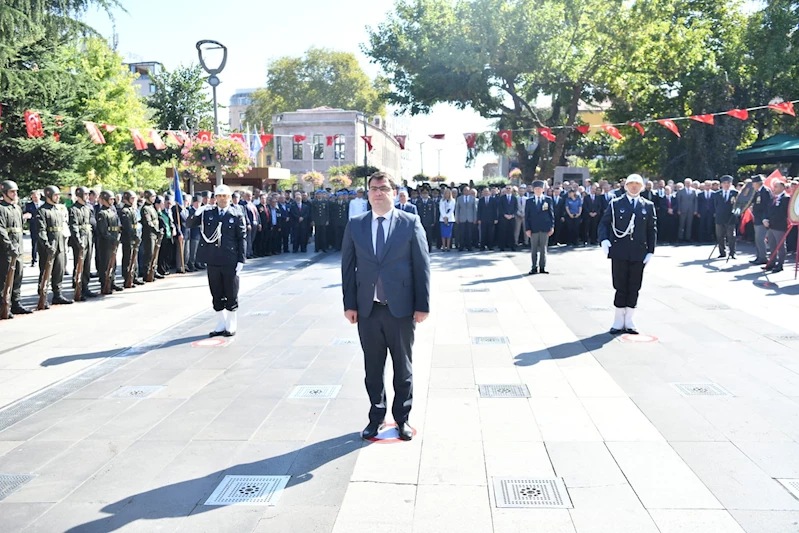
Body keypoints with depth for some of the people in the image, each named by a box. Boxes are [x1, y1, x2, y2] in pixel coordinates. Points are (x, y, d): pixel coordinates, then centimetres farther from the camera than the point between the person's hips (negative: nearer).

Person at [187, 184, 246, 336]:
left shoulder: (237, 215, -2)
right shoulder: (207, 213, 7)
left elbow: (242, 238, -2)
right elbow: (189, 224, 8)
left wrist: (241, 260, -7)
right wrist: (196, 214, -14)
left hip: (230, 261, -3)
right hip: (212, 261, 3)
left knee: (231, 295, 6)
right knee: (216, 295, 11)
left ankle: (231, 325, 19)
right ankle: (221, 325, 23)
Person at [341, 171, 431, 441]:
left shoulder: (411, 223, -1)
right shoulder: (355, 225, 5)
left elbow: (422, 266, -3)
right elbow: (348, 267, 6)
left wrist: (422, 305, -7)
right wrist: (349, 304, 0)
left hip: (401, 308, -2)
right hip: (367, 309, 2)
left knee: (403, 368, 11)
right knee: (373, 368, 12)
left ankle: (402, 418, 26)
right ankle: (376, 417, 27)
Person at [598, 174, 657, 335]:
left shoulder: (648, 206, 9)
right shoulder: (615, 204, 4)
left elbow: (652, 230, 8)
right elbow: (604, 223, 2)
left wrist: (650, 251, 1)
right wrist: (604, 239, -17)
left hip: (639, 252, 2)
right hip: (619, 251, -2)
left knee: (634, 288, 5)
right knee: (620, 287, 2)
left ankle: (629, 321, 15)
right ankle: (619, 321, 11)